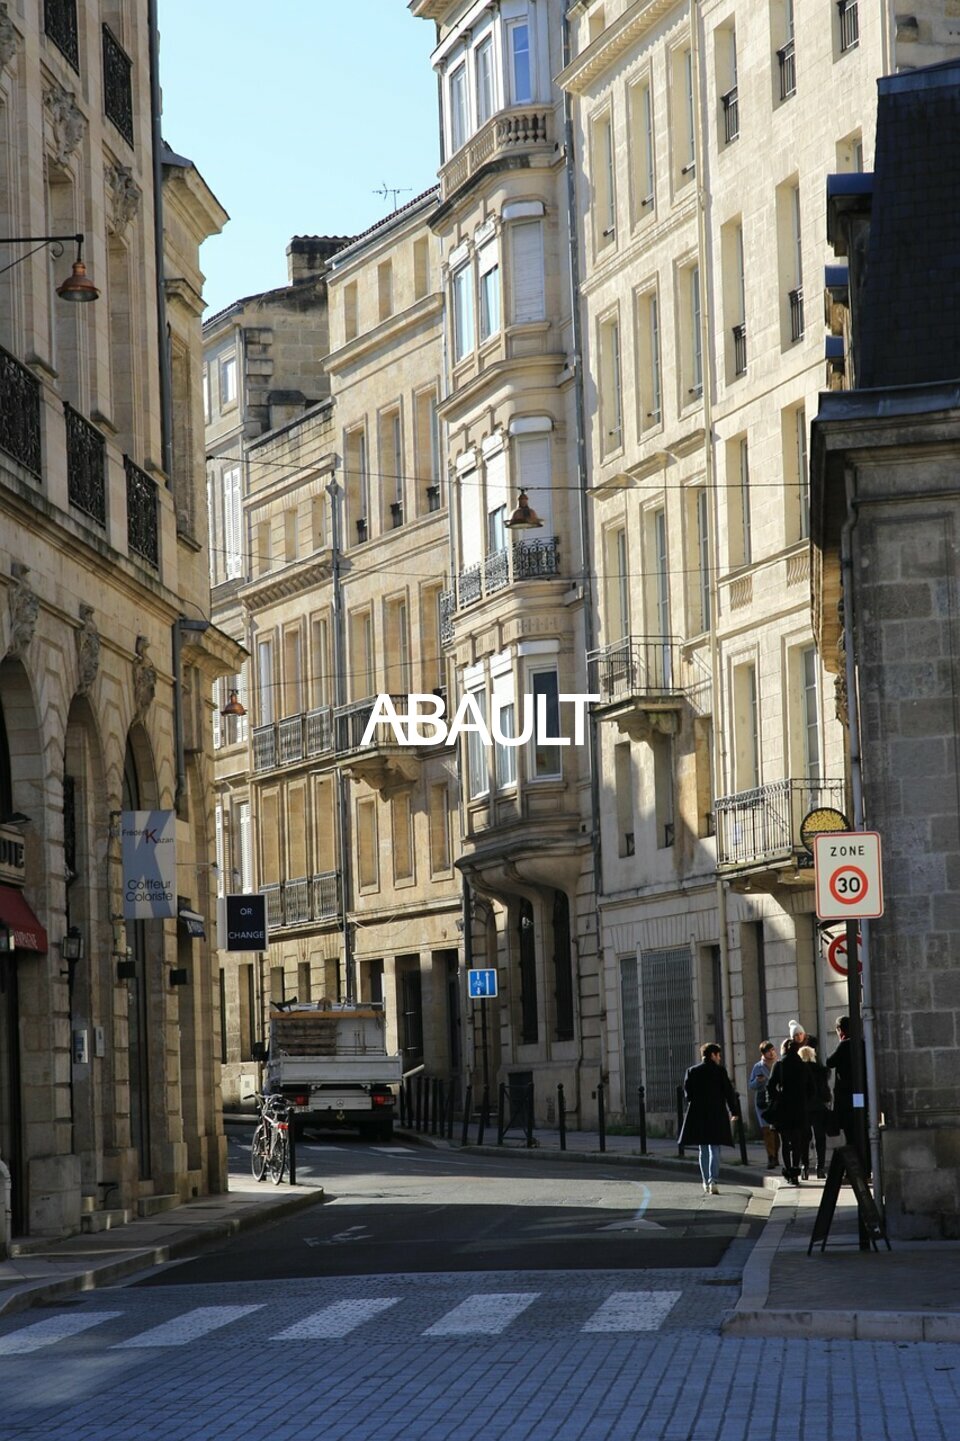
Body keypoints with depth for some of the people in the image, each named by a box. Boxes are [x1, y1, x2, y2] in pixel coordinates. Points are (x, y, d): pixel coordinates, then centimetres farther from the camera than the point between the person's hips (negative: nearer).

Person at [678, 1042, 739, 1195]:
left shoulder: (692, 1071, 3)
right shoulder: (719, 1071, -5)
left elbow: (687, 1092, 4)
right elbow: (729, 1092, -3)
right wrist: (733, 1111, 7)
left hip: (697, 1114, 3)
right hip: (717, 1114, -3)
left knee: (703, 1150, 14)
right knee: (715, 1149, -1)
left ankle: (706, 1183, 16)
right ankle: (712, 1181, -17)